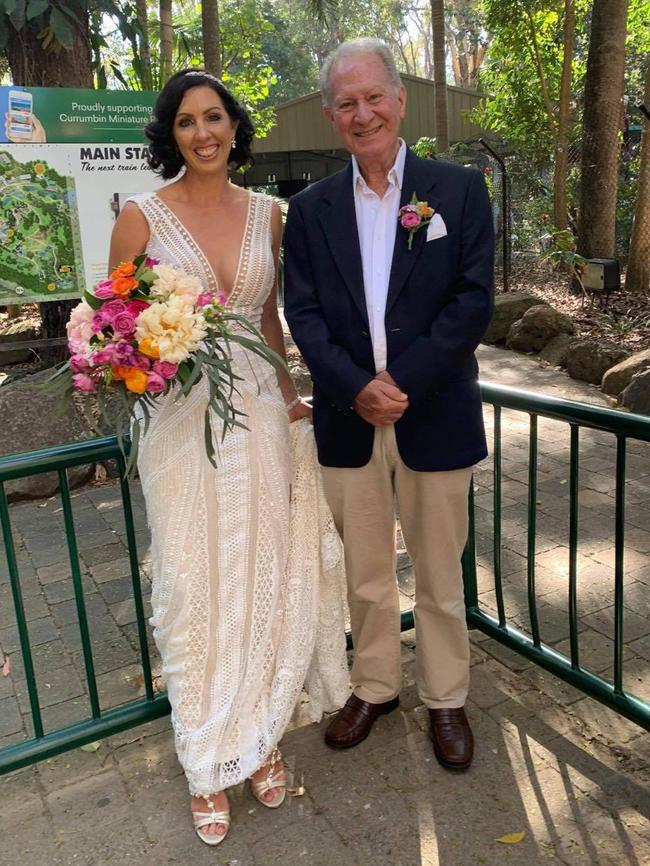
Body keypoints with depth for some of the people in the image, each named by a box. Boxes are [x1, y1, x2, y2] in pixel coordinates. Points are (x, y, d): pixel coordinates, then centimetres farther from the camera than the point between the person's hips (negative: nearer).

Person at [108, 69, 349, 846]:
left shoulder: (266, 213, 8)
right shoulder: (142, 214, -3)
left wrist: (287, 395, 11)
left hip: (261, 417, 3)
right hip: (181, 420, -3)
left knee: (266, 579, 9)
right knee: (195, 587, 5)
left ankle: (260, 736, 31)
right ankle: (209, 763, 24)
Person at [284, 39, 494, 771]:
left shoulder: (459, 189, 0)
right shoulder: (310, 209, 6)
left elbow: (473, 300, -7)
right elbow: (303, 313, -1)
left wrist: (400, 383, -16)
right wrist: (356, 388, -16)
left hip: (435, 416, -1)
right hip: (348, 422, 2)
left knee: (439, 574, 12)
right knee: (363, 573, 15)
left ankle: (445, 697, 33)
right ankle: (374, 685, 37)